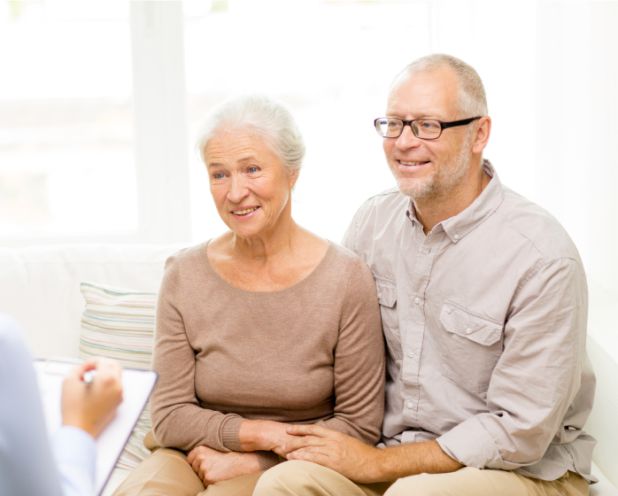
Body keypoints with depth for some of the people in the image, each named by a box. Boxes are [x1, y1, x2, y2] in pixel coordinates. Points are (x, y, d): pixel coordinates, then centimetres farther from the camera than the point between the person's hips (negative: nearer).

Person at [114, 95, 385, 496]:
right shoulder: (184, 275, 0)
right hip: (195, 458, 2)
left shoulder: (346, 279, -9)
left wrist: (250, 460, -10)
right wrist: (266, 433, -13)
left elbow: (360, 426, -6)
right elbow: (170, 417, -1)